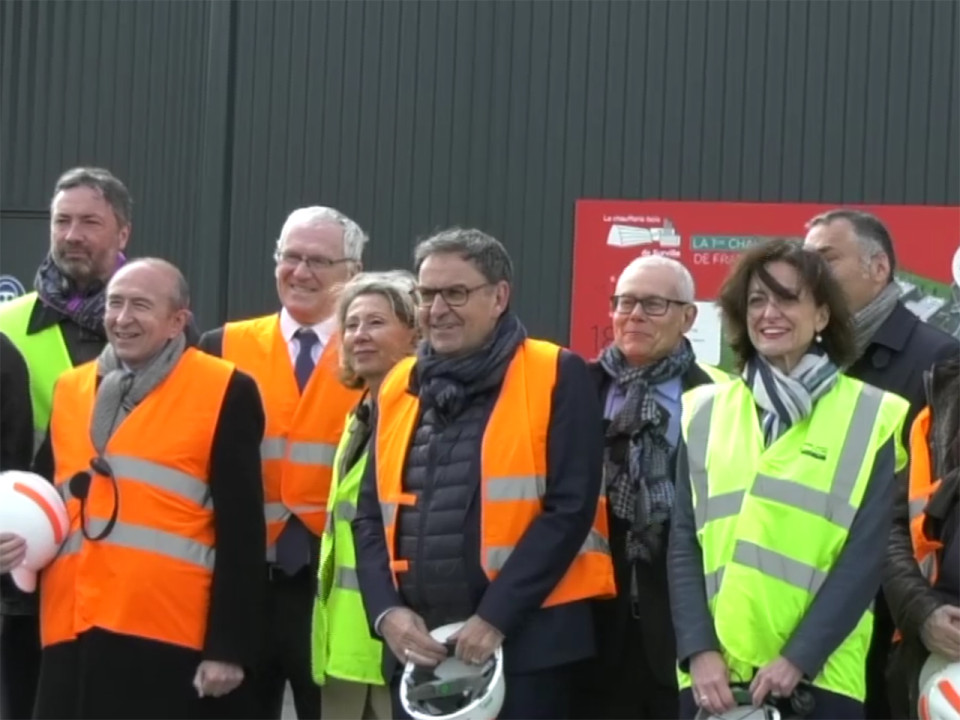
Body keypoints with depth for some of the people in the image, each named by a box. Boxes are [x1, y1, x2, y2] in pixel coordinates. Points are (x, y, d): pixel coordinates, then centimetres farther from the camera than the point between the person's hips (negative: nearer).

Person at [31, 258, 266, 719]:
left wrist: (229, 646, -10)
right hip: (72, 636, 5)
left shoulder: (224, 392, -1)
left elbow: (240, 532, -5)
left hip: (170, 643, -5)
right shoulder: (69, 390, 15)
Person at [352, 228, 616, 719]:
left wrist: (495, 618, -15)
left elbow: (569, 509, -10)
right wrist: (386, 610, -3)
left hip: (523, 642, -5)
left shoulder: (556, 378, -3)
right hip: (418, 645, 5)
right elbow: (371, 514, 14)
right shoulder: (399, 387, 13)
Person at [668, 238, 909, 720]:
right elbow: (684, 543, 7)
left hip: (819, 676, -2)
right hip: (714, 673, 2)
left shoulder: (870, 416, 3)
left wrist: (799, 657, -11)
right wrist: (699, 650, -6)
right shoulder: (705, 412, 11)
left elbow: (865, 554, -2)